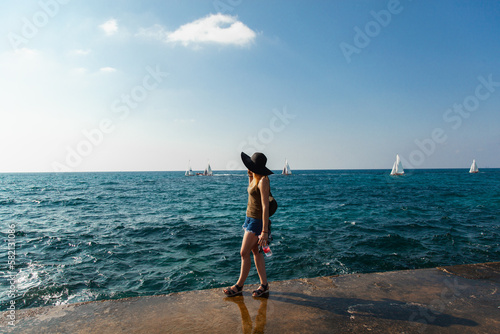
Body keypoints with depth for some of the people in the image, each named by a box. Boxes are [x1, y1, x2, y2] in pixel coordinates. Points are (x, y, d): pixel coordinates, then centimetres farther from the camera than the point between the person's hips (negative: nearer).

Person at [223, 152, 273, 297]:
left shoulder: (263, 181, -20)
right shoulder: (255, 179, 7)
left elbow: (265, 207, -24)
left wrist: (264, 231, -25)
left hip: (257, 221, -10)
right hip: (250, 218, 10)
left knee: (244, 253, -2)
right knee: (255, 252, 13)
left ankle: (239, 286, 14)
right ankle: (264, 285, 22)